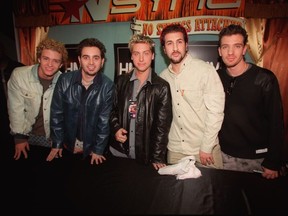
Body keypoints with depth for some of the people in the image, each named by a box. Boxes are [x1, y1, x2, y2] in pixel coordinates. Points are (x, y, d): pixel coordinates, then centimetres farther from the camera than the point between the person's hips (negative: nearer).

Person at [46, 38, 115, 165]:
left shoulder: (108, 86, -15)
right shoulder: (65, 80, -11)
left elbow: (105, 120, -11)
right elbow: (57, 113, -5)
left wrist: (98, 150, -10)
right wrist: (57, 144, -3)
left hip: (92, 146, -1)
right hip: (68, 144, 2)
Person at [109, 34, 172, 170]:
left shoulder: (161, 87, -8)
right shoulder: (121, 81, 1)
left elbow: (162, 125, -9)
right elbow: (112, 109, 10)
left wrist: (158, 158, -12)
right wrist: (116, 128, -8)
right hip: (118, 151, 3)